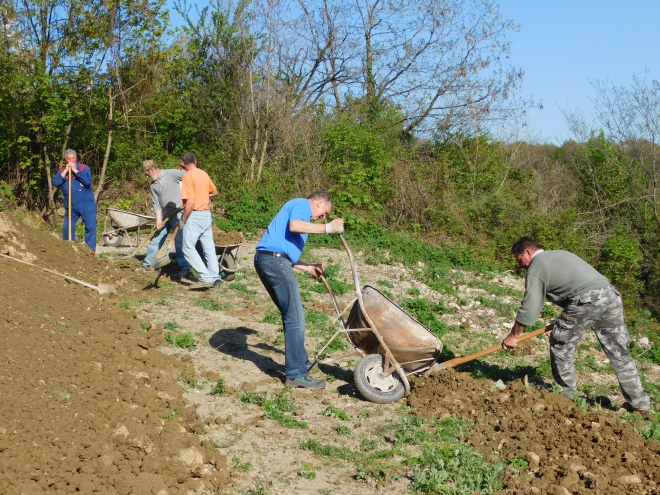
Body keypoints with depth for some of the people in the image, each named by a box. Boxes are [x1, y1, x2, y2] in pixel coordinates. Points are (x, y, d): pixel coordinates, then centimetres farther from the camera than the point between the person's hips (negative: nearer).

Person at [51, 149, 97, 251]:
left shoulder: (84, 168, -1)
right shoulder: (62, 170, 8)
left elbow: (87, 181, -19)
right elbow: (55, 183, -7)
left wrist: (75, 170, -16)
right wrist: (66, 171, -12)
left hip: (87, 205, -3)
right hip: (71, 206, 3)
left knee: (90, 227, -6)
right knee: (67, 227, 4)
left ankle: (91, 250, 1)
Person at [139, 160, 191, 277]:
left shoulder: (171, 174, -9)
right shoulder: (153, 185, 10)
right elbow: (157, 204, 6)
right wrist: (158, 220, -4)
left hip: (178, 213, -7)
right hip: (164, 215, 7)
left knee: (179, 240, -10)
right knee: (156, 239, 13)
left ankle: (185, 268, -3)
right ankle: (146, 264, 26)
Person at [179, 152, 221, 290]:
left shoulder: (188, 176, -14)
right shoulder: (204, 174, 9)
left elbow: (190, 202, -20)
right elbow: (215, 192, 23)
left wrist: (183, 219, -12)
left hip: (195, 215, -8)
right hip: (207, 214, 8)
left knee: (188, 248, -3)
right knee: (209, 247, 11)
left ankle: (206, 278, -10)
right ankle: (215, 277, 11)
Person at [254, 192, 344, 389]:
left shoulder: (300, 211, 30)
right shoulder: (302, 204, 3)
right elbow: (294, 225, -21)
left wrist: (309, 268, 21)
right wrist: (328, 228, -17)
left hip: (268, 260, 10)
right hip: (275, 260, -10)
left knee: (291, 315, 20)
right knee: (295, 317, -8)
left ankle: (298, 360, 32)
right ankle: (296, 374, -5)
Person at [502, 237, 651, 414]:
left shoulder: (535, 268, 5)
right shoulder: (560, 254, 30)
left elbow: (529, 308, 2)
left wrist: (513, 336, 11)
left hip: (586, 301, -8)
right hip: (611, 295, 8)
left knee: (560, 345, 11)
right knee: (619, 352, 14)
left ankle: (566, 394, 18)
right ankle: (640, 403, 18)